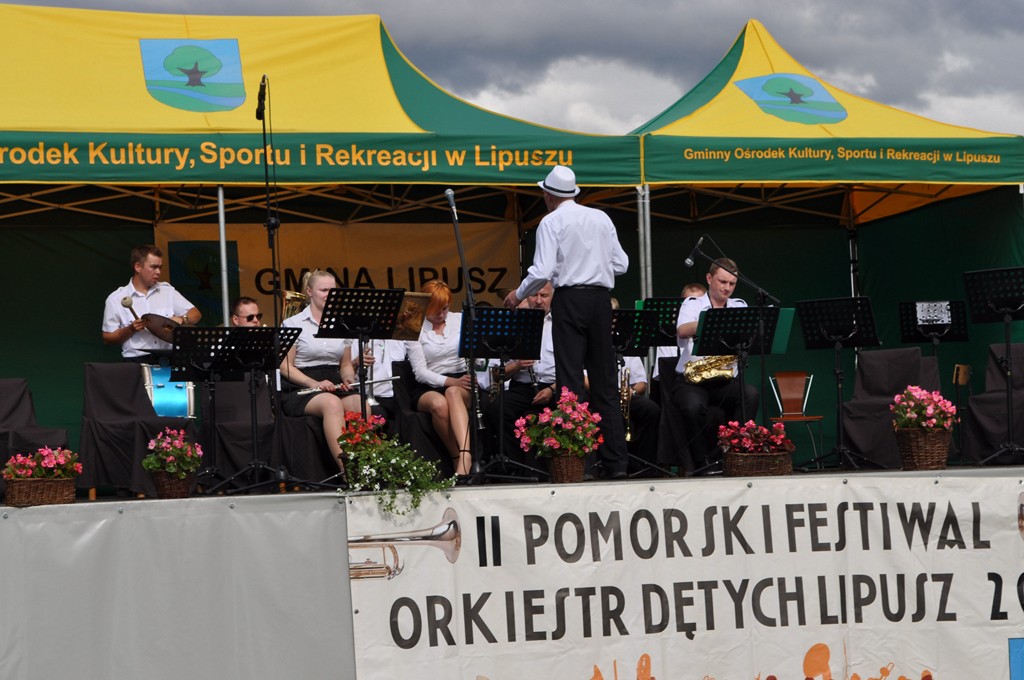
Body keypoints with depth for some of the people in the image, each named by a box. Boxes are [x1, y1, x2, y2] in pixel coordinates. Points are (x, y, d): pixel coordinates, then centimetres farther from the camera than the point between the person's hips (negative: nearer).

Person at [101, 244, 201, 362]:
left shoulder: (167, 290, 13)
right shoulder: (116, 299, 3)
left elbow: (196, 314, 14)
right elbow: (108, 338, 6)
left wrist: (182, 319, -7)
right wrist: (130, 330, -11)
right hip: (137, 361, -3)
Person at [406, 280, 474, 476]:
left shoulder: (460, 320, 8)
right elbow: (420, 372, -6)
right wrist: (452, 381, -21)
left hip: (461, 382, 1)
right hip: (427, 388, -1)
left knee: (453, 393, -37)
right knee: (439, 404, -37)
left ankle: (465, 457, -54)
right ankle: (457, 459, -25)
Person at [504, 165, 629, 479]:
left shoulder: (552, 222, -4)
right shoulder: (601, 218, 11)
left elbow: (542, 271, -12)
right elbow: (621, 264, 11)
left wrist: (518, 295, 4)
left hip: (569, 299, -5)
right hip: (601, 298, 5)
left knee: (571, 380, -4)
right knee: (604, 382, 8)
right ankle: (616, 461, 5)